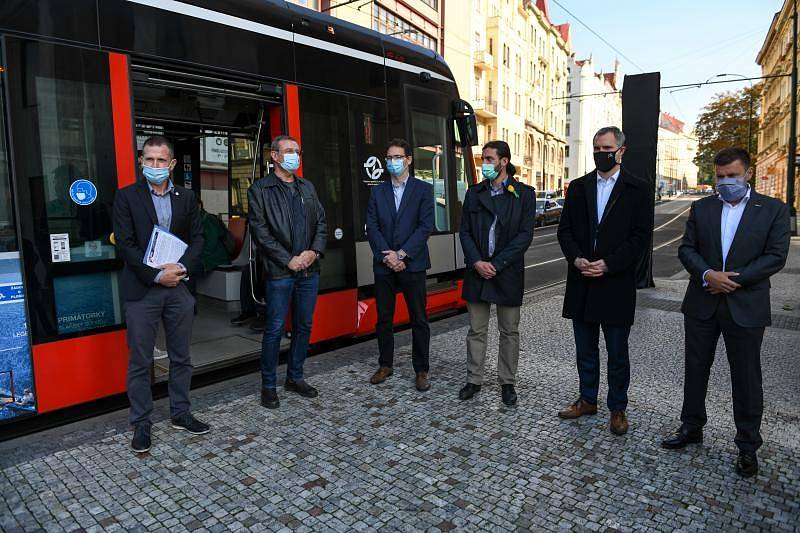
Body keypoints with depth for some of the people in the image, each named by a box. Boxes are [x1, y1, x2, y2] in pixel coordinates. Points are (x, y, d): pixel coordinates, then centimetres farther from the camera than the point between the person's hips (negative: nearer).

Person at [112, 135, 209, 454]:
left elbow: (197, 238, 7)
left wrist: (183, 267, -10)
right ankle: (141, 424, 19)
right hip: (141, 290, -3)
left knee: (181, 357, 12)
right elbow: (125, 244, -7)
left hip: (179, 287, 3)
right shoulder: (126, 197, -1)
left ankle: (181, 414, 27)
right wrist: (156, 275, -14)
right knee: (140, 362, 5)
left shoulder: (186, 197, 9)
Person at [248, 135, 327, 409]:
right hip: (279, 272, -5)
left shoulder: (307, 187, 15)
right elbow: (260, 231, -9)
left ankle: (295, 377, 27)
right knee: (275, 330, 0)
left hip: (309, 270, 6)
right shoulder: (260, 190, -2)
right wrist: (288, 260, -13)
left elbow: (321, 222, 13)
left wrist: (315, 251, -4)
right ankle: (268, 385, 15)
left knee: (304, 327, 12)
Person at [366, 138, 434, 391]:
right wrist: (387, 256, -11)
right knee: (383, 318, 11)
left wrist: (401, 254, -13)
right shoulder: (377, 192, 10)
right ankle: (385, 365, 25)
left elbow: (425, 226, -7)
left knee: (419, 320, 3)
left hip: (412, 264, -3)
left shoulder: (423, 189, 1)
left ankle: (421, 370, 15)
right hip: (383, 265, 3)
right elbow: (372, 227, 2)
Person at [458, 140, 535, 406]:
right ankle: (474, 380, 21)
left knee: (509, 331, 8)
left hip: (508, 272, -2)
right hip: (477, 270, 3)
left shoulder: (524, 194, -2)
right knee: (476, 330, 9)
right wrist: (476, 262, -11)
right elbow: (465, 231, 4)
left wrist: (496, 264, -13)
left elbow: (525, 234, -8)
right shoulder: (474, 193, 7)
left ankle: (507, 382, 22)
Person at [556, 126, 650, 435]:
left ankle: (617, 408, 25)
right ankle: (587, 400, 31)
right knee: (585, 349, 15)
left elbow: (640, 236, -7)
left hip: (616, 284, -3)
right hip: (581, 284, 3)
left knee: (617, 353, 9)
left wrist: (608, 264, -16)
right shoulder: (578, 187, 9)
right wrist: (576, 258, -11)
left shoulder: (637, 190, -1)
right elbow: (565, 229, 6)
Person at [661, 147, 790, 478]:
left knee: (746, 378, 7)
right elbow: (686, 248, 1)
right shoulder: (701, 208, 6)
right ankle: (691, 427, 31)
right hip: (702, 304, 3)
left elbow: (776, 256, -8)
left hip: (746, 307, -2)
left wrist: (734, 279, -16)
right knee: (695, 369, 13)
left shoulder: (773, 210, -1)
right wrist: (707, 274, -16)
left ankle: (748, 445, 23)